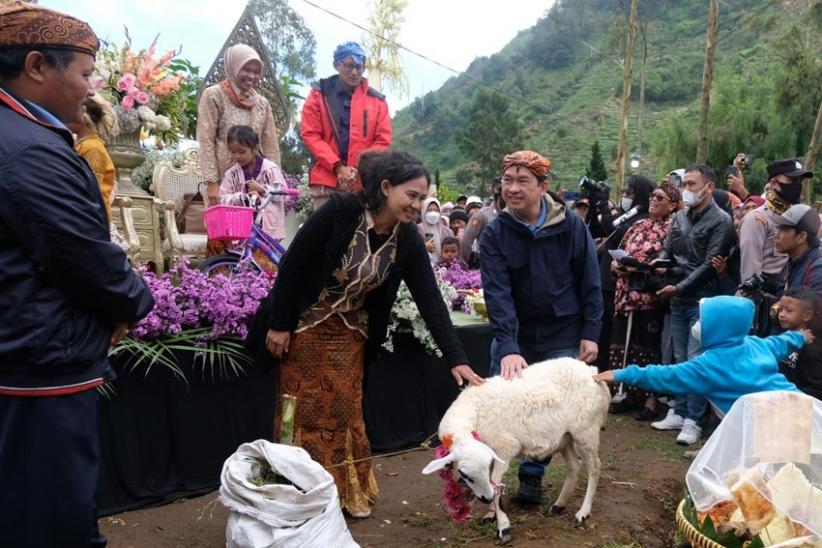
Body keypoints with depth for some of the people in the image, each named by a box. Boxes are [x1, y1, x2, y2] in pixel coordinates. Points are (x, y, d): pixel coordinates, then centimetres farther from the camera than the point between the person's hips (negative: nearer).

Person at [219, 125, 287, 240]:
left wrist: (262, 189, -19)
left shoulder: (270, 168, -5)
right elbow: (223, 198, -2)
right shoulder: (231, 173, 3)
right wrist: (243, 196, -17)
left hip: (268, 225, -3)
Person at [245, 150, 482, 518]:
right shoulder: (341, 210, -24)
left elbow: (430, 300, -12)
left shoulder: (408, 240, -12)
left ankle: (349, 492, 25)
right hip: (304, 325, -3)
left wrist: (456, 358, -17)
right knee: (304, 411, 6)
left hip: (350, 333, 3)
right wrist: (278, 324, -15)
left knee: (345, 411, 10)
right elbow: (293, 263, -19)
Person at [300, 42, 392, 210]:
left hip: (364, 183, 1)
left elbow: (383, 140, 6)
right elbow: (310, 135, 1)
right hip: (326, 180, -1)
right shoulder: (319, 94, 8)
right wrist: (338, 167, -10)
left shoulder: (377, 100, 12)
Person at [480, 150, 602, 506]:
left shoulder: (571, 226, -10)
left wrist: (590, 333, -7)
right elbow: (497, 293, -21)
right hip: (513, 336, 1)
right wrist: (508, 347, -30)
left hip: (562, 339, 0)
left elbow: (590, 284, -4)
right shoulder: (494, 234, -11)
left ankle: (532, 475, 26)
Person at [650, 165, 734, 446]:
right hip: (678, 300, 6)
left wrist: (679, 287, -15)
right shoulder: (679, 217, 11)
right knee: (680, 359, 13)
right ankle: (679, 412, 23)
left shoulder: (720, 220, -8)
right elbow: (667, 252, 13)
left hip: (703, 301, -6)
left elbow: (710, 265, -13)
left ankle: (693, 420, 6)